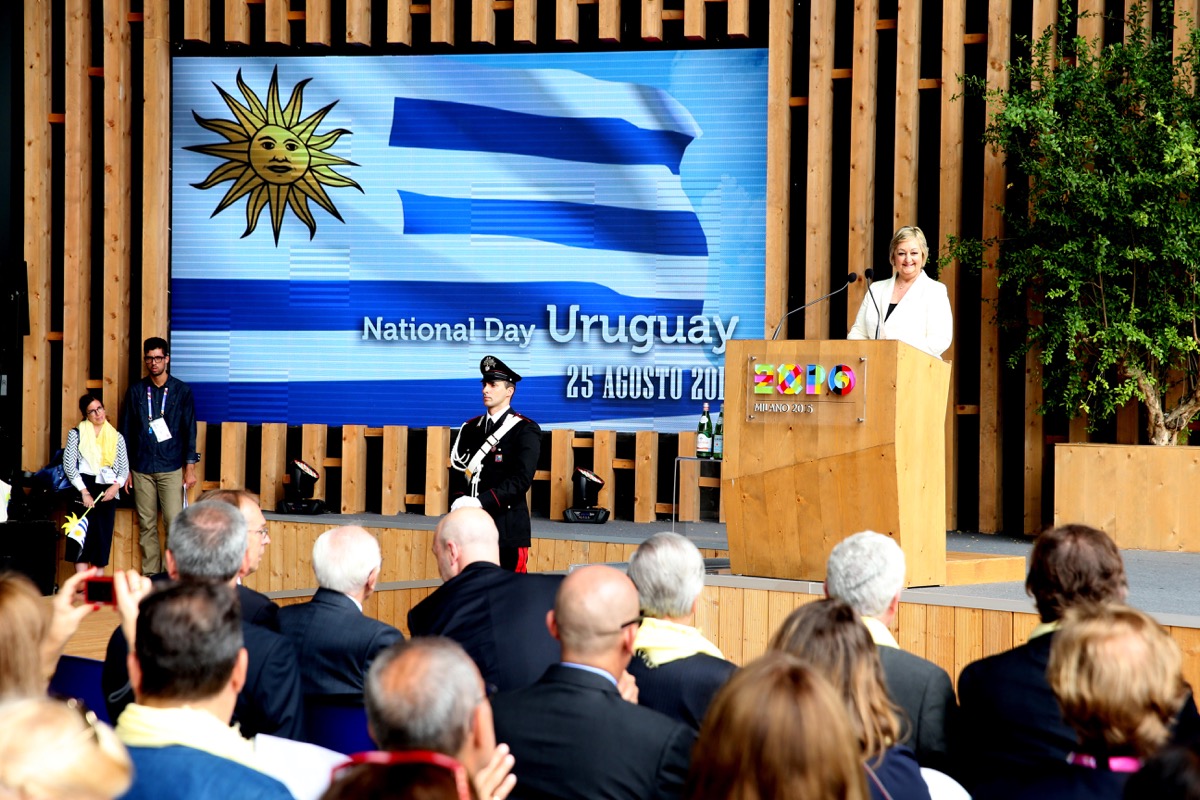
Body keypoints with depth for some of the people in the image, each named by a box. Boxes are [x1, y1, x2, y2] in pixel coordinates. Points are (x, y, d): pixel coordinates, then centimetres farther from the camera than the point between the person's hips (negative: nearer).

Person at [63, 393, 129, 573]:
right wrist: (83, 491, -12)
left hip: (108, 491, 3)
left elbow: (124, 467, 12)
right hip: (83, 487, -3)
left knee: (103, 538, 1)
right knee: (83, 536, -11)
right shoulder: (76, 434, 6)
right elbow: (69, 464, -2)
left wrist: (116, 485, -9)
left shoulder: (117, 437, 14)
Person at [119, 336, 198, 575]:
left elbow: (189, 431, 5)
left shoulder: (181, 391, 4)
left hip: (171, 468, -2)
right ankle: (149, 576, 7)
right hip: (142, 470, 2)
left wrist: (190, 468, 0)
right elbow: (126, 431, 11)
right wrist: (125, 469, 7)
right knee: (146, 525, 3)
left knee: (174, 522, -9)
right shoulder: (136, 391, 7)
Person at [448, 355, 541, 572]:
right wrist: (459, 501, -8)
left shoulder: (526, 430, -3)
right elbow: (457, 471, 12)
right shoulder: (470, 428, 15)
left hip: (508, 528, -5)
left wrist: (481, 502, -22)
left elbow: (522, 478, -14)